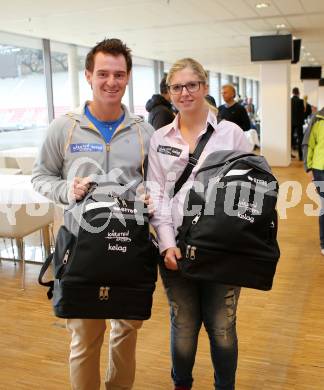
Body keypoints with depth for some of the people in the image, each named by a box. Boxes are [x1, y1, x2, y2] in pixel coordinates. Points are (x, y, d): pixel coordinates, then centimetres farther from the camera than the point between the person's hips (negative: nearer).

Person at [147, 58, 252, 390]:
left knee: (222, 328, 8)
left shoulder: (231, 133, 1)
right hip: (176, 247, 2)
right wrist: (167, 244, -8)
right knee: (183, 326, 11)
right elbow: (155, 194, 2)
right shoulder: (159, 139, 6)